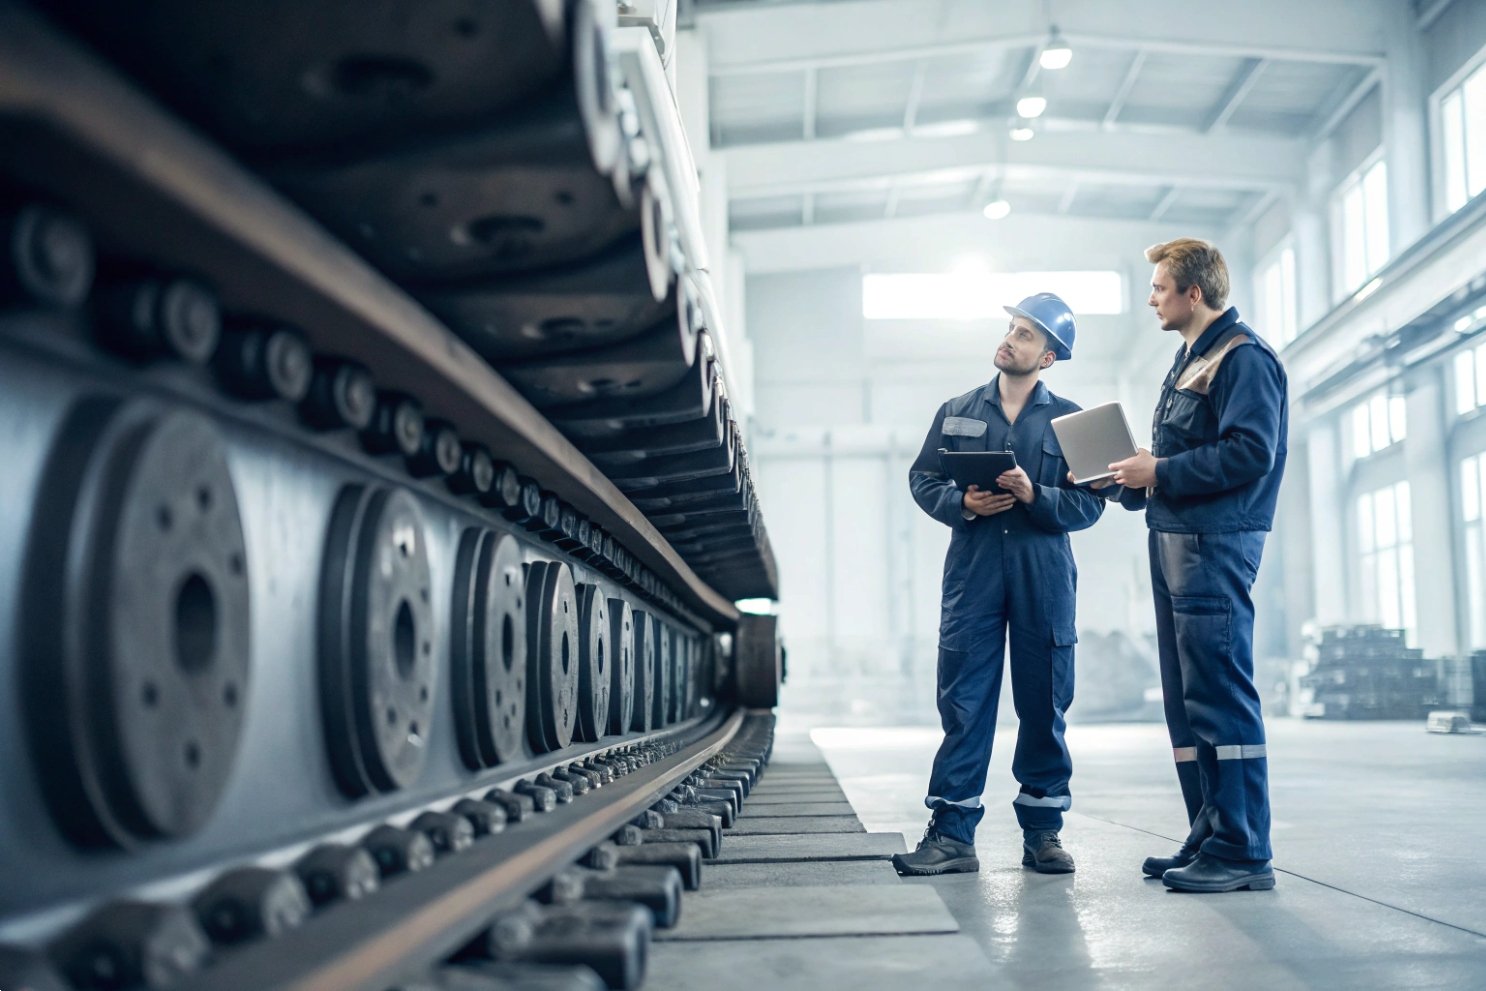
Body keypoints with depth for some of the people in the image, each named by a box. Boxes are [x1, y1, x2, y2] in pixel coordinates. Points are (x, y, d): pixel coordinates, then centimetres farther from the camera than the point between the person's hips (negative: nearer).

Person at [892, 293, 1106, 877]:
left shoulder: (1068, 419, 10)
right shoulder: (956, 412, 15)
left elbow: (1089, 503, 3)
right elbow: (922, 480, 13)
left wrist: (1035, 495, -14)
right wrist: (962, 502, -6)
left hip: (1045, 576, 0)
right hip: (973, 571, 1)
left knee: (1044, 703, 3)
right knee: (962, 701, -3)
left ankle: (1043, 831, 13)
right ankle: (952, 834, -1)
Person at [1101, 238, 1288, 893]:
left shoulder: (1243, 358, -8)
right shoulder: (1190, 360, 22)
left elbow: (1251, 451, -20)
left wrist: (1161, 474, -16)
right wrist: (1127, 483, 8)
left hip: (1215, 542, -10)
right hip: (1176, 540, 10)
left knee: (1219, 693, -10)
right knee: (1186, 699, 11)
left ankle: (1243, 851, -6)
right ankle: (1209, 839, 17)